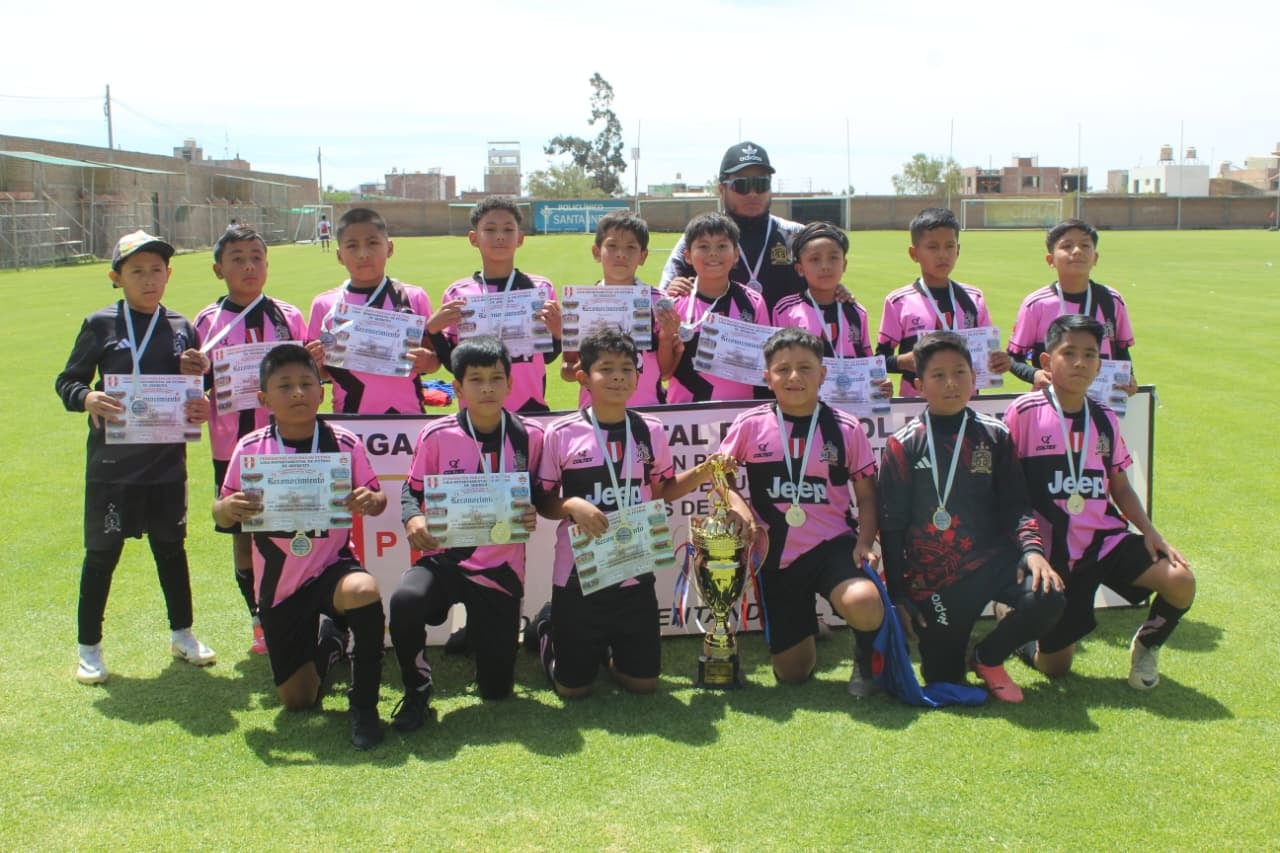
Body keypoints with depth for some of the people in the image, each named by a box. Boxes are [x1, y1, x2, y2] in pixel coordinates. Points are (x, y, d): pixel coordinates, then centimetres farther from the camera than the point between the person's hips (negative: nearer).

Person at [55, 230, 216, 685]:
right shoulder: (100, 325, -3)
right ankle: (89, 647, 19)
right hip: (111, 461, -3)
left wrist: (195, 376, -11)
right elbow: (67, 381, -1)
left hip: (167, 460, 3)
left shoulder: (182, 328, 5)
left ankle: (182, 634, 30)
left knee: (171, 546, 14)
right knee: (102, 553, 5)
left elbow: (198, 391, 12)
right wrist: (87, 398, -22)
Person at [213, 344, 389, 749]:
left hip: (332, 566, -2)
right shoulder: (250, 449, -7)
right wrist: (229, 508, -26)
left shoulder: (345, 444, -8)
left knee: (363, 591, -39)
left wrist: (370, 502, -25)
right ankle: (323, 643, 44)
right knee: (297, 701, 6)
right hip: (278, 585, 2)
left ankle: (363, 705, -15)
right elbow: (221, 512, -2)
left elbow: (376, 496, 0)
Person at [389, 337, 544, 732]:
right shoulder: (436, 435, -4)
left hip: (501, 568, 1)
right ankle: (417, 692, -8)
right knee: (405, 600, -36)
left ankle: (480, 636, 39)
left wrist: (533, 514, -13)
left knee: (496, 689, 2)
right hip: (446, 557, -1)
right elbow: (412, 488, 8)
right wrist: (412, 520, -13)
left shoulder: (529, 436, -1)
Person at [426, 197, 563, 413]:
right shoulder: (457, 293, 1)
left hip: (530, 407, 0)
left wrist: (556, 333, -14)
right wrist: (433, 331, -11)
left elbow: (548, 356, 4)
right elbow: (452, 363, 3)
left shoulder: (541, 289, 2)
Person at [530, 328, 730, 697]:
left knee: (643, 683, 6)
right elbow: (542, 501, -2)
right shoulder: (560, 433, -9)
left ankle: (608, 651, 38)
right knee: (573, 687, 8)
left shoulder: (650, 431, 1)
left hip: (635, 574, 3)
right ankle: (548, 628, 38)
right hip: (578, 576, -3)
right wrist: (570, 506, -22)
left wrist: (701, 473, -3)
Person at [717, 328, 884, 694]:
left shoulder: (846, 429, -2)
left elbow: (866, 495, 3)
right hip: (777, 555, 1)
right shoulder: (750, 425, -3)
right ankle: (802, 628, 42)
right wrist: (738, 506, -13)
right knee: (792, 673, 5)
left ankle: (865, 655, 3)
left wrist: (865, 543, -12)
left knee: (863, 605, -35)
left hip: (833, 544, -1)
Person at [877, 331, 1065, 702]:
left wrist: (1031, 548, -14)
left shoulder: (994, 436, 5)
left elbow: (1015, 504, 6)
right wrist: (897, 595, -2)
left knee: (1046, 597, -28)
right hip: (933, 576, -2)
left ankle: (988, 657, 3)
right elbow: (891, 525, 1)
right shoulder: (903, 445, -1)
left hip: (992, 557, 2)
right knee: (942, 681, -4)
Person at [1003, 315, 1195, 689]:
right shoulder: (1025, 412, -9)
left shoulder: (1105, 420, 6)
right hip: (1054, 551, -4)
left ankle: (1146, 646, 10)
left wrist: (1150, 531, -1)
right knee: (1054, 667, -1)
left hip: (1106, 538, 4)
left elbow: (1120, 487, 14)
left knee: (1180, 580, -21)